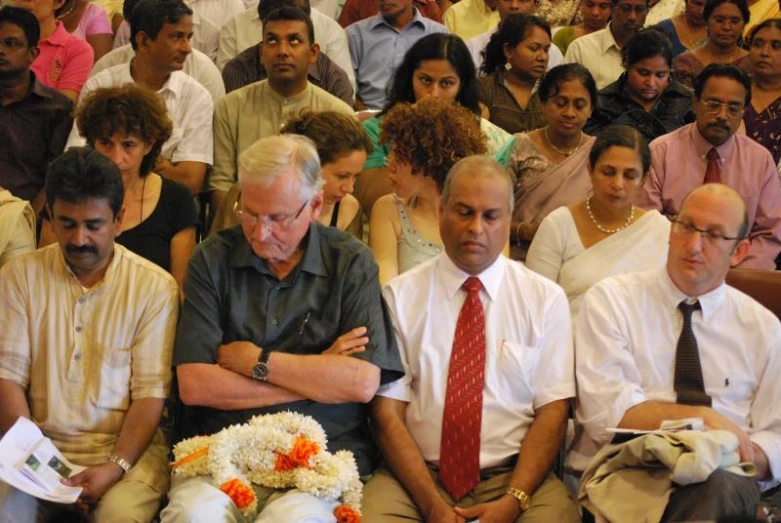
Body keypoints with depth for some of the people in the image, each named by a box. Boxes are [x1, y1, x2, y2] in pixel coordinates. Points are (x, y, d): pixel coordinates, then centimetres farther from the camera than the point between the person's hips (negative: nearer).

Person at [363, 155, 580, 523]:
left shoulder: (545, 299, 7)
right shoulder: (400, 296, 4)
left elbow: (552, 410, 1)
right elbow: (387, 412, -1)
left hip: (515, 475, 1)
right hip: (417, 476, 0)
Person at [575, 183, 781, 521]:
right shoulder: (610, 300, 7)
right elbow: (605, 413, -5)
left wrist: (745, 457, -10)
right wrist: (702, 416, -14)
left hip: (723, 479, 2)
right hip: (626, 477, -2)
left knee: (720, 486, -36)